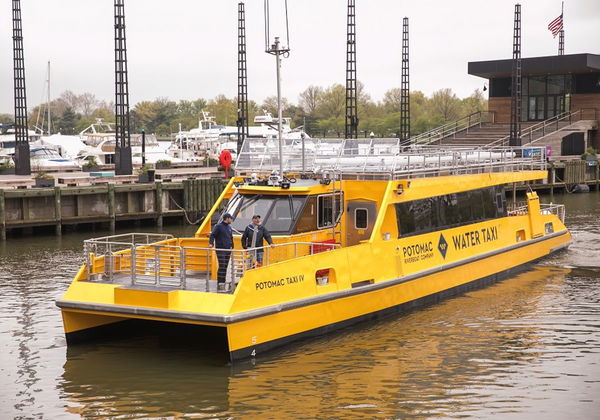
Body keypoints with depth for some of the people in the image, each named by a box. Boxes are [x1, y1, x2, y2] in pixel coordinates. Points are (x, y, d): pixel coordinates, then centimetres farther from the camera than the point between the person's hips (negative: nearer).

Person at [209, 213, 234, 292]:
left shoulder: (229, 227, 16)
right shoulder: (218, 226, -5)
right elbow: (212, 235, -13)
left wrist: (231, 247, 20)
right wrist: (211, 243, -28)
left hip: (227, 250, 7)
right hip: (220, 250, -7)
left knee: (225, 267, 7)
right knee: (222, 267, -12)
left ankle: (223, 284, 12)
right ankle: (219, 285, -12)